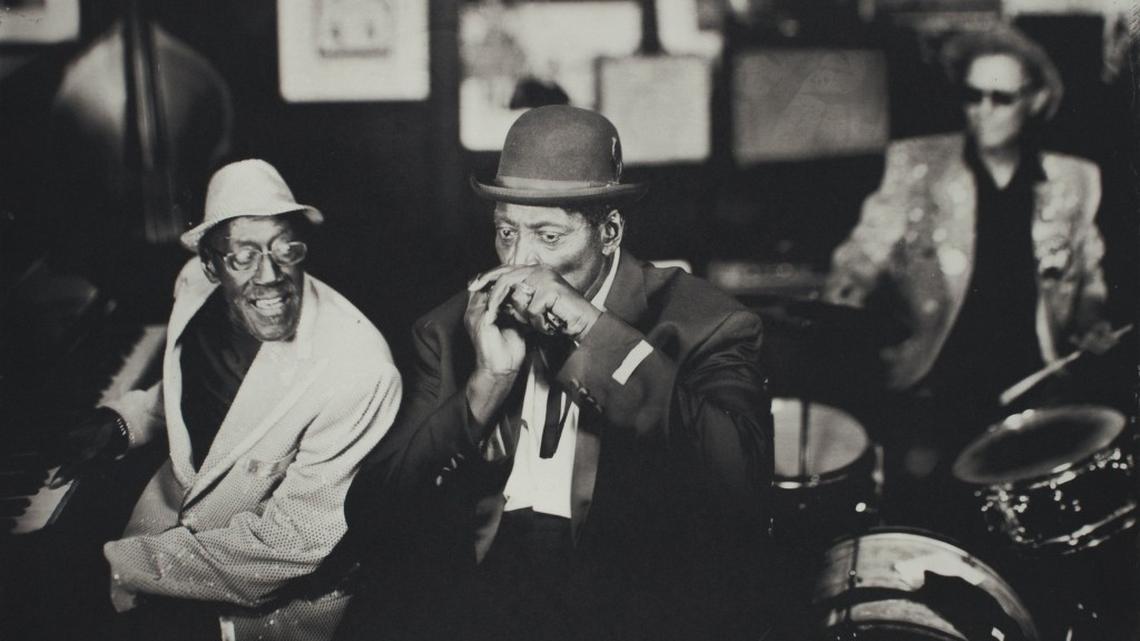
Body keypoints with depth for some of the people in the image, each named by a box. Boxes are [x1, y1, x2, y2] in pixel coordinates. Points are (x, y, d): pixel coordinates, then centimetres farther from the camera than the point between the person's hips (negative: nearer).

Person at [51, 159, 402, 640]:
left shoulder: (357, 369, -29)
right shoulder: (196, 286, -6)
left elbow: (292, 542, -25)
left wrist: (120, 566, -23)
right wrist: (119, 424, -1)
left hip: (277, 598, -7)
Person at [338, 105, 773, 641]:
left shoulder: (703, 324, 3)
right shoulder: (453, 329, 14)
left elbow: (742, 479, -16)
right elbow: (374, 510, 7)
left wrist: (597, 333, -15)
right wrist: (487, 382, -7)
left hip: (630, 587, -2)